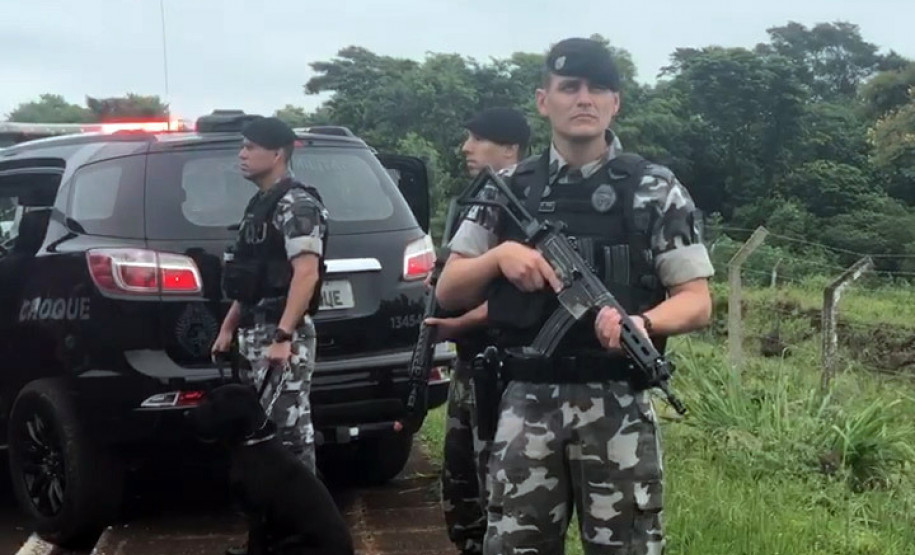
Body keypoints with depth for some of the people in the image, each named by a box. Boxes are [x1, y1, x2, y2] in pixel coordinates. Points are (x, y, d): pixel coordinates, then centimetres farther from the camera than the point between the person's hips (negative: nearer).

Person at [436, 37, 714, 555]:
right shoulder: (508, 190, 7)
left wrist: (642, 323, -22)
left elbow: (697, 302, -1)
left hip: (617, 408, -2)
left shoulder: (655, 190, 1)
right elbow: (449, 292, 9)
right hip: (527, 406, 2)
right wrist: (500, 254, -10)